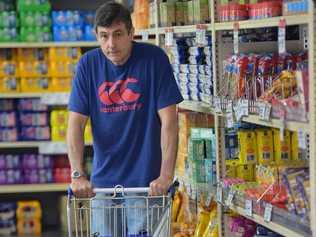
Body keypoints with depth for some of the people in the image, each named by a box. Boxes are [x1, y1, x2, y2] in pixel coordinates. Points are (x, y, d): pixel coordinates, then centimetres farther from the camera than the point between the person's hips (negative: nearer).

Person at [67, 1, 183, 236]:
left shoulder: (154, 59, -9)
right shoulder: (88, 64, -1)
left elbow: (169, 121, -12)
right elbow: (76, 124, -4)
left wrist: (166, 176, -20)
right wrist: (78, 175, -16)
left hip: (148, 181, -2)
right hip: (103, 180, 3)